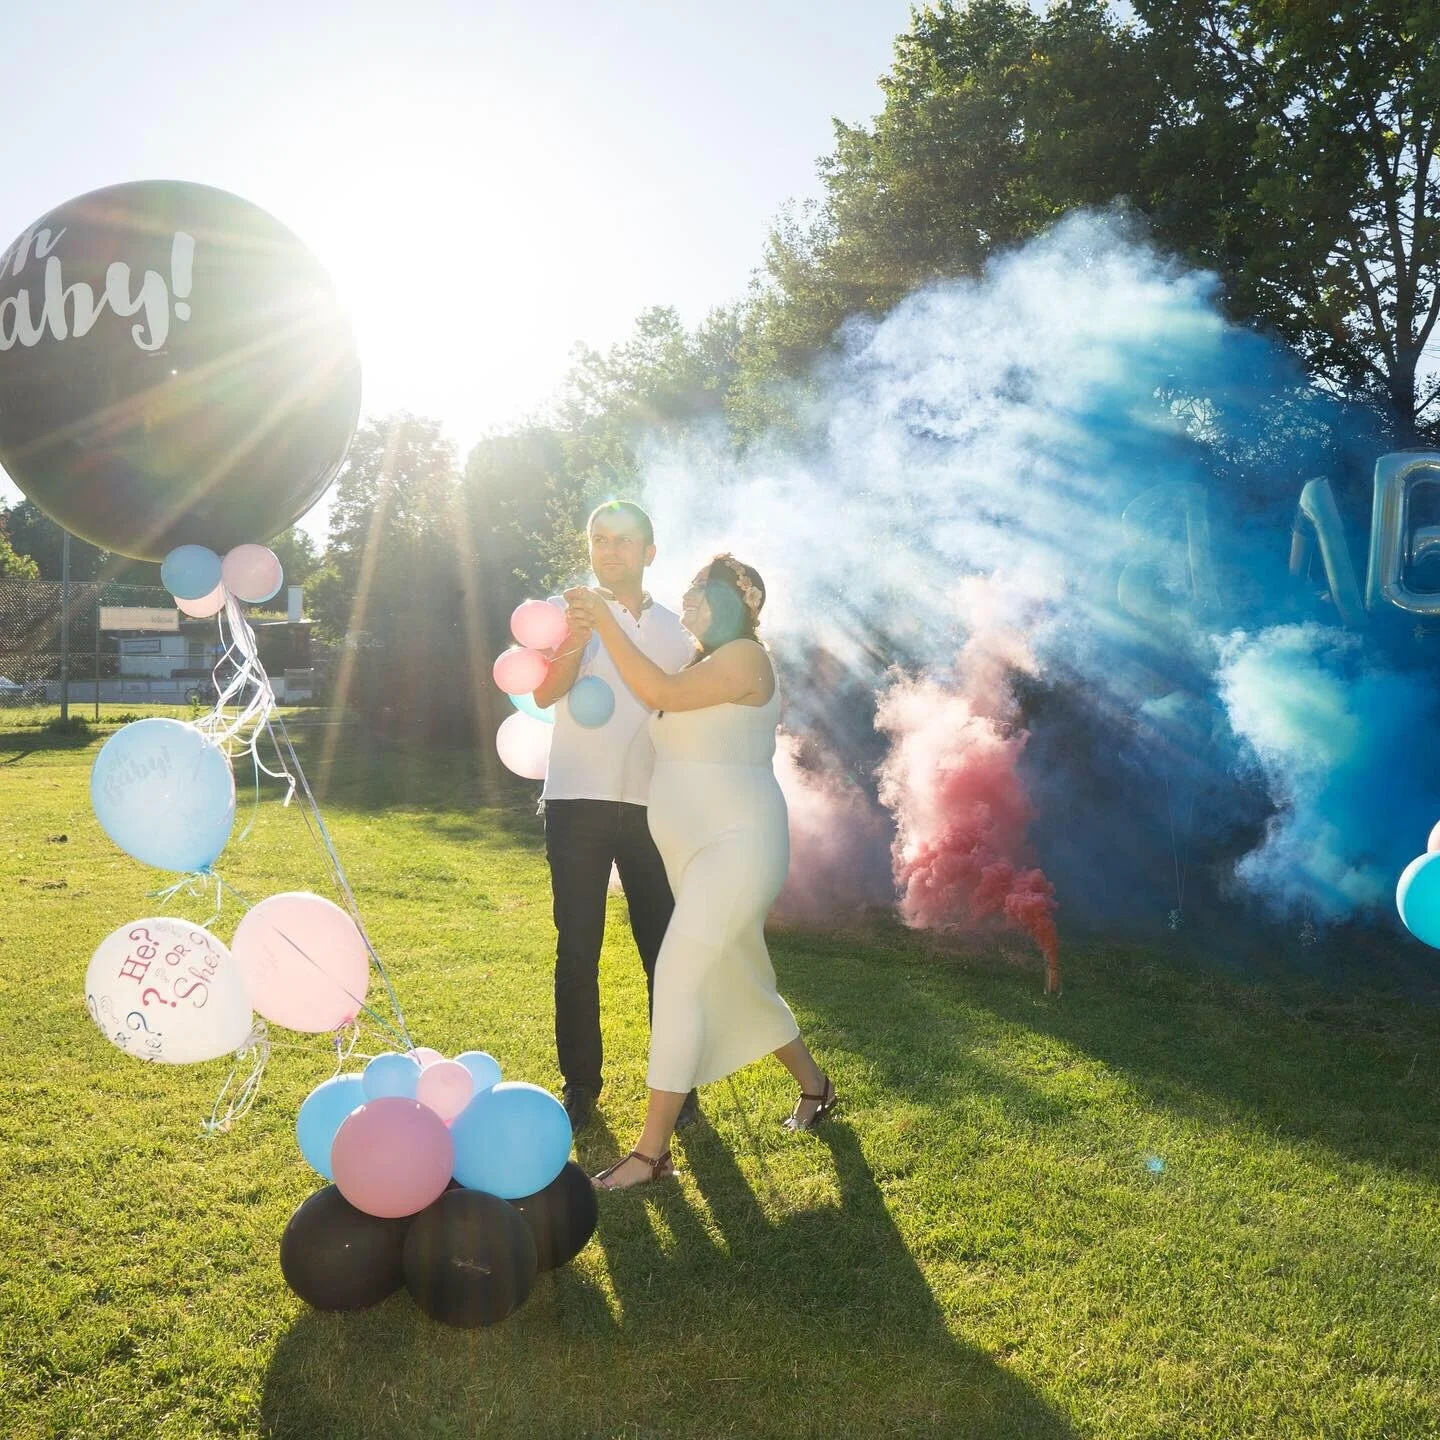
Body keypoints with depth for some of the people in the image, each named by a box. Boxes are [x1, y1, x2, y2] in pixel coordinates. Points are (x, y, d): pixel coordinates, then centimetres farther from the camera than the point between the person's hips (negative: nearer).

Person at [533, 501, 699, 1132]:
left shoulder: (674, 628, 13)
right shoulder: (572, 616, 3)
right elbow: (543, 693, -14)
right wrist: (573, 646, -34)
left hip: (651, 804, 2)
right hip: (578, 802, -2)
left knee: (664, 947, 5)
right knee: (577, 948, 2)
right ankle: (579, 1080, 14)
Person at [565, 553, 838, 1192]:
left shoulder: (745, 657, -12)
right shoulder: (701, 668, 19)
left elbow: (659, 693, -23)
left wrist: (606, 621, -21)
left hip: (736, 846, -10)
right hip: (698, 851, 10)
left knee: (677, 979, -16)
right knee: (738, 980, 19)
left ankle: (652, 1151, -12)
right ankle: (814, 1086, 39)